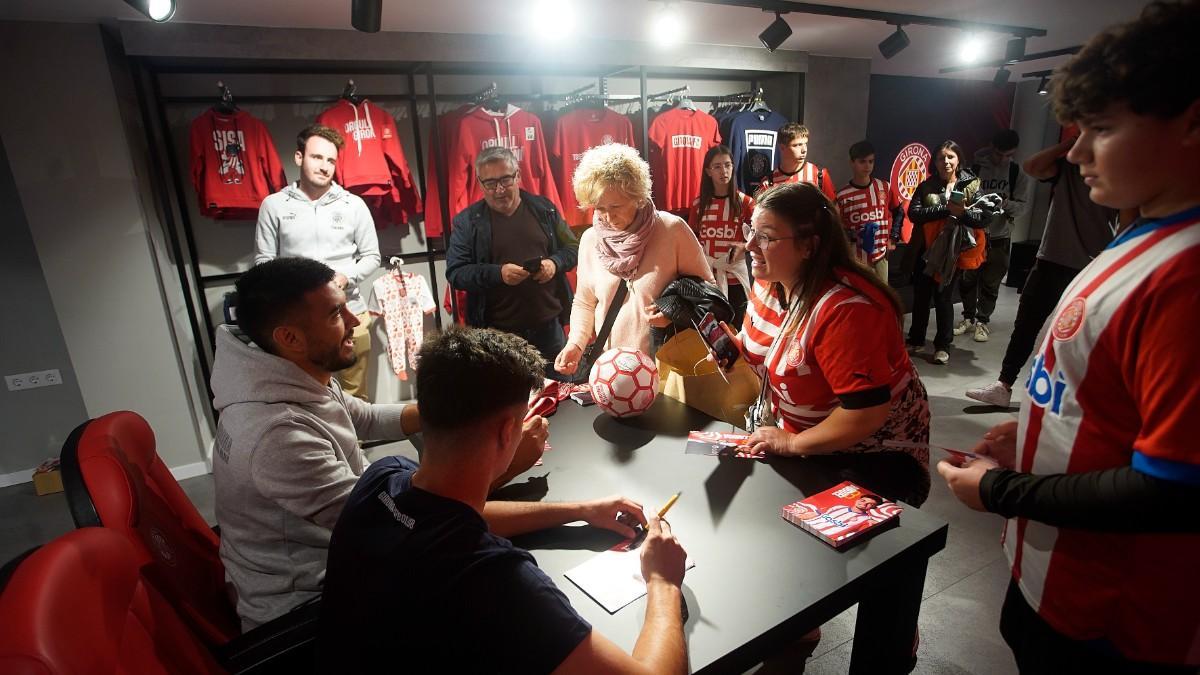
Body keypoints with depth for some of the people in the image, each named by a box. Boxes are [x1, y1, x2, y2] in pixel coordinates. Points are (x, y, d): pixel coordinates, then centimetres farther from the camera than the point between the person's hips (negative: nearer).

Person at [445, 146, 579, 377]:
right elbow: (455, 273, -6)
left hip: (548, 325, 2)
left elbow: (572, 248, 11)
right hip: (498, 332, -2)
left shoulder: (543, 208, 4)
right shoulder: (467, 221, -2)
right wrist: (497, 273, -22)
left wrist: (555, 263, -11)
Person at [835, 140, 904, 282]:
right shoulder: (842, 195, -6)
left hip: (880, 255, 3)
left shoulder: (885, 188, 2)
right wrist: (853, 235, -19)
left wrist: (893, 238, 8)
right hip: (854, 258, -3)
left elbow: (899, 212, 17)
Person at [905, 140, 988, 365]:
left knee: (943, 297, 2)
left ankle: (942, 346, 14)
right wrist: (946, 209, -20)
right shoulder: (926, 186, 3)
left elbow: (981, 218, -6)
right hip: (926, 248, 2)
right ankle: (916, 339, 23)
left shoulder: (971, 185, 0)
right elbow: (913, 213, -12)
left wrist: (961, 212, -25)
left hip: (953, 250, -2)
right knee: (920, 295, 8)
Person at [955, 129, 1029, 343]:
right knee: (967, 279, 6)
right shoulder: (975, 167, -3)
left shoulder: (1016, 173, 1)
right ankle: (968, 318, 23)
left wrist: (1006, 204, -23)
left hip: (999, 238, 1)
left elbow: (1021, 207, -1)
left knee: (990, 284, 5)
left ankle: (982, 322, 18)